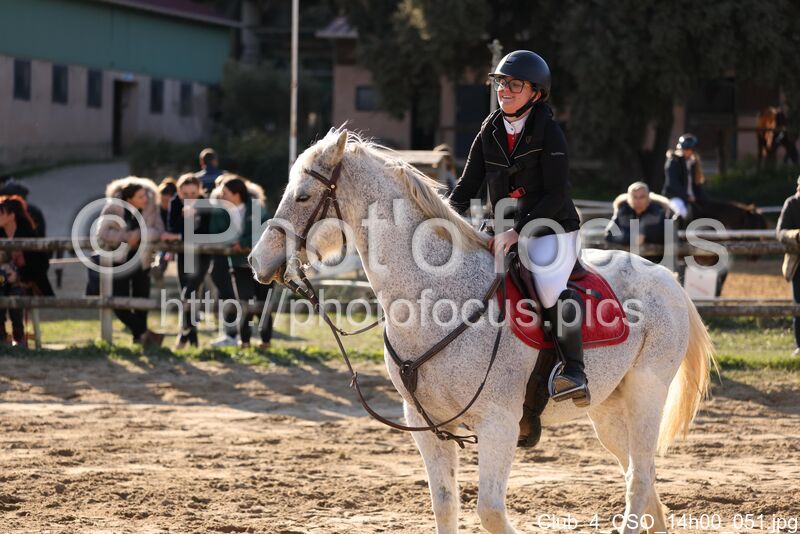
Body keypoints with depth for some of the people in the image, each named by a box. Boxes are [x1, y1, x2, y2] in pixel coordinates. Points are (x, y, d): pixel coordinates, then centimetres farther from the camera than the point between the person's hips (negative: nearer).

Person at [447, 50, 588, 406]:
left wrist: (518, 231, -24)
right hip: (506, 234, 7)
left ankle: (574, 373, -32)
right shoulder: (490, 132, 7)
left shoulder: (548, 132, -10)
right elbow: (468, 186, 9)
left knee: (550, 287, -32)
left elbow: (555, 195, -16)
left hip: (552, 230, -7)